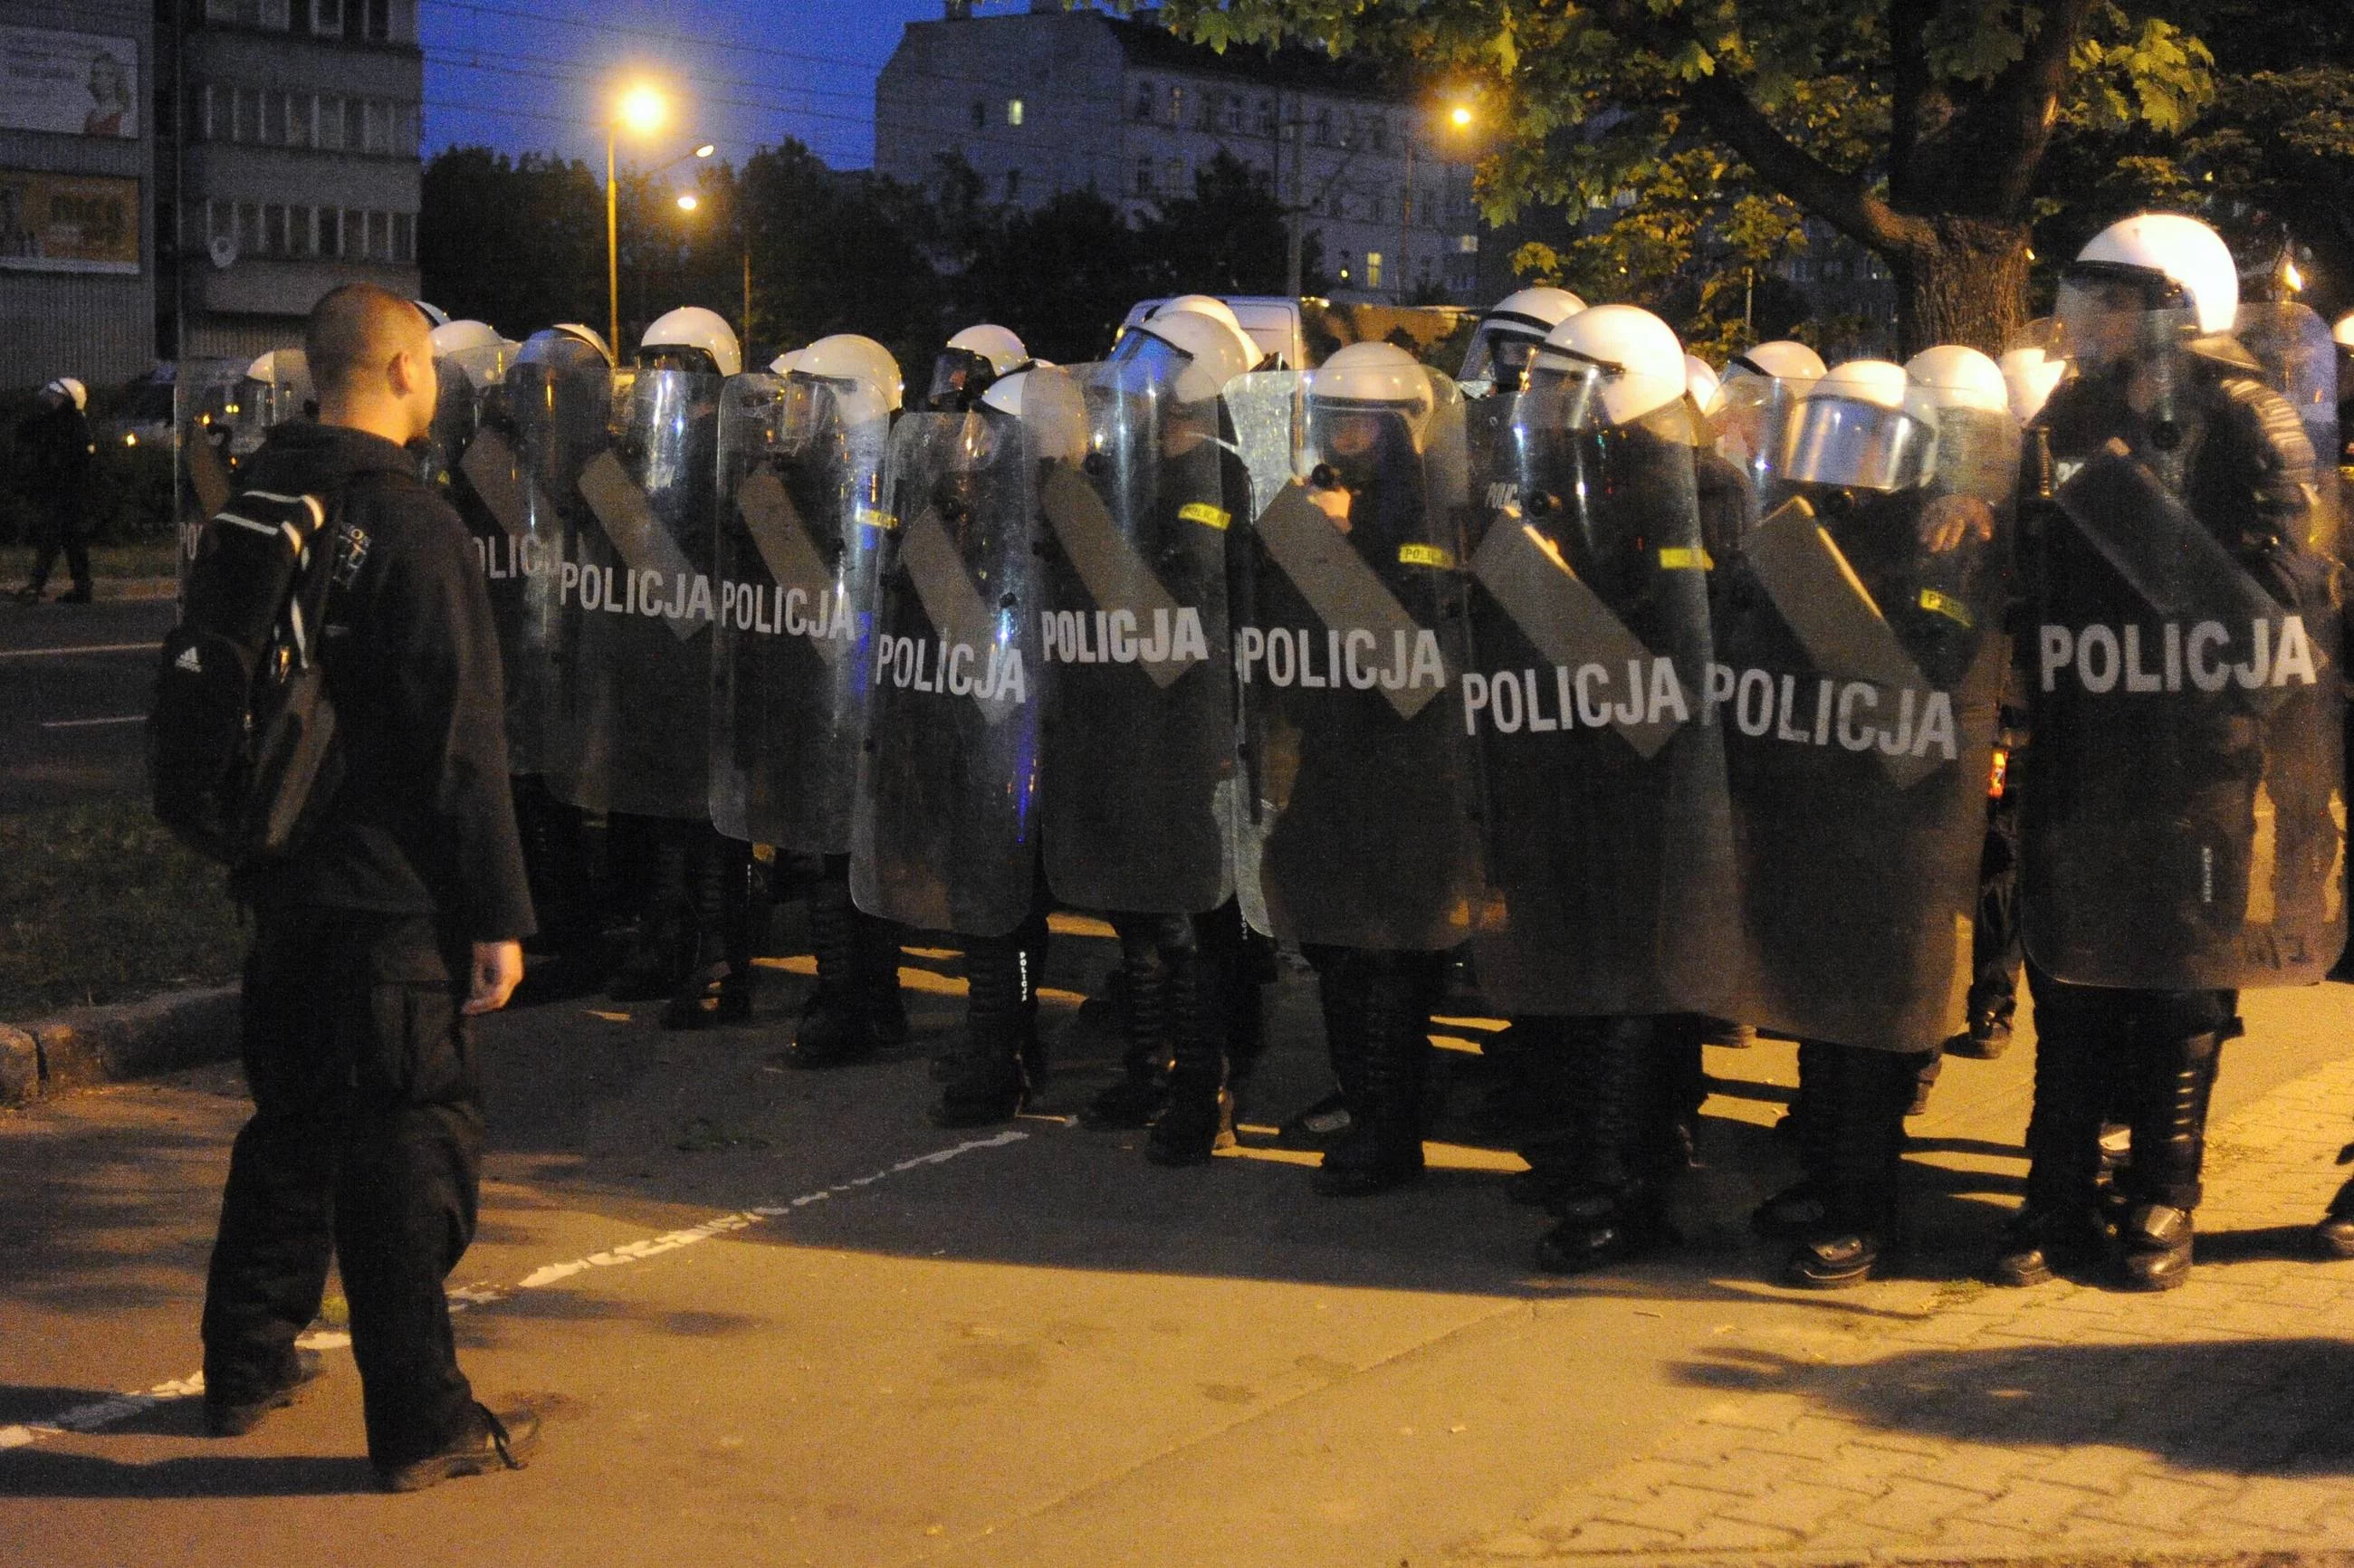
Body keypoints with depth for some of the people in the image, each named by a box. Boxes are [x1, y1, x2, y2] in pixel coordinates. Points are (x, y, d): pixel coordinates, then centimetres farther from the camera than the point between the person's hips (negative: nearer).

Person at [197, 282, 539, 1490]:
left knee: (293, 1118, 21)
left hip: (283, 879, 8)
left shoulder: (257, 500, 7)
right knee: (410, 1142, 0)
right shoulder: (409, 521, -16)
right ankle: (420, 1422, 5)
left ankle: (248, 1364, 32)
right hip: (388, 890, -8)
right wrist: (499, 912, -16)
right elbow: (461, 738, -18)